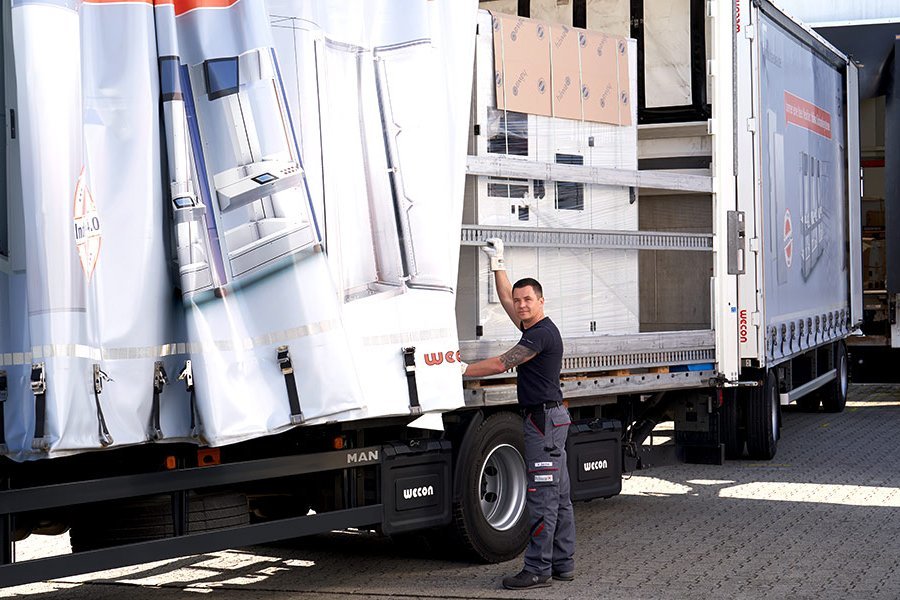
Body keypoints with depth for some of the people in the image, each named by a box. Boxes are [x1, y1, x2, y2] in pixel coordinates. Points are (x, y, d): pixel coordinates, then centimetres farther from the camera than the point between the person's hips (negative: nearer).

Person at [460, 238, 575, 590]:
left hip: (543, 419, -10)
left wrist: (459, 371, -10)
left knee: (542, 497, -9)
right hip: (551, 419, 10)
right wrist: (497, 264, 31)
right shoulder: (534, 327, 14)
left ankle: (537, 570, -8)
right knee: (558, 497, 11)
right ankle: (563, 564, 16)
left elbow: (500, 364, -16)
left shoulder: (542, 334, -15)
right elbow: (507, 299, 29)